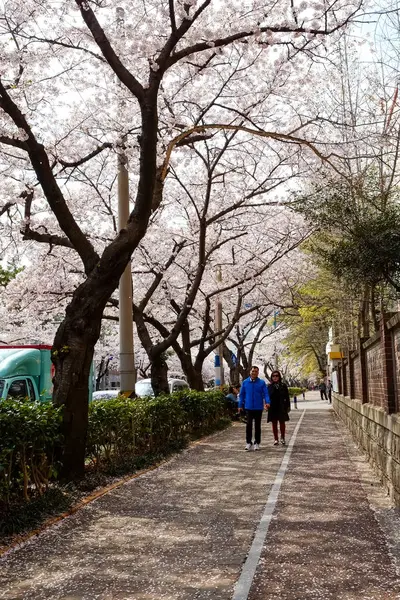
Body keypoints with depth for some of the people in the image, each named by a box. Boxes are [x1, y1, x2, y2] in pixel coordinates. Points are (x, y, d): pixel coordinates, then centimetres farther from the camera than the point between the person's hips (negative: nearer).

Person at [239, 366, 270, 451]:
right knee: (249, 425, -4)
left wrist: (267, 402, -22)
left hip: (258, 408, 0)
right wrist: (240, 405, 4)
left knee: (257, 426, 8)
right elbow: (241, 394, 8)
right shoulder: (245, 382, 4)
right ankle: (248, 442, 6)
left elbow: (265, 394, -5)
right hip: (249, 407, 0)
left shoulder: (262, 383, 0)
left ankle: (257, 443, 17)